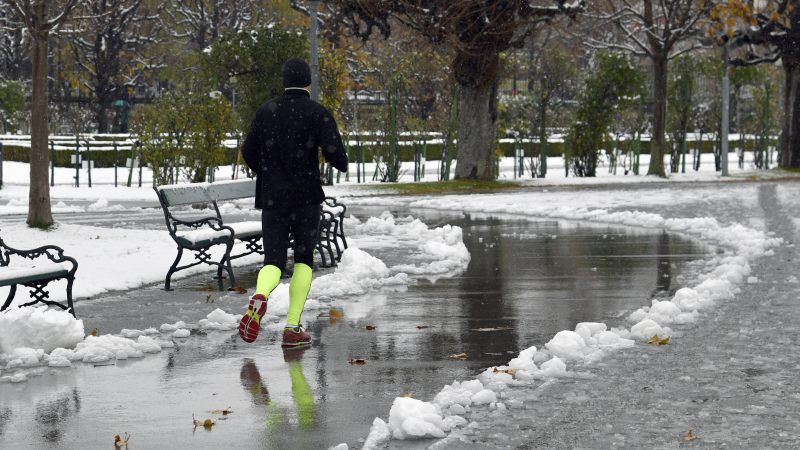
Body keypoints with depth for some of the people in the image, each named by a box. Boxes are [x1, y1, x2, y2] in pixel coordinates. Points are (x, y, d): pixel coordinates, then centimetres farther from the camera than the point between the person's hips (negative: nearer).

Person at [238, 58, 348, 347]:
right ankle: (292, 327, 5)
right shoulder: (318, 114, -4)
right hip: (306, 198, -2)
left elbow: (248, 152, 8)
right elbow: (333, 152, -14)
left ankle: (260, 296, -30)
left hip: (272, 198, 2)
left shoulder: (266, 111, 5)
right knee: (304, 259, 12)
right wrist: (342, 163, 10)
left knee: (273, 260, 5)